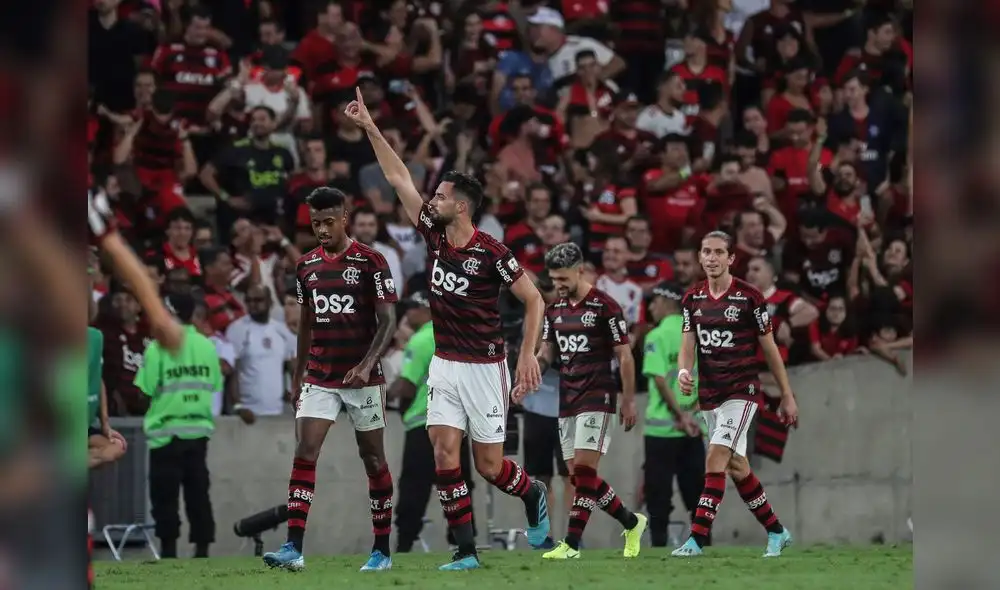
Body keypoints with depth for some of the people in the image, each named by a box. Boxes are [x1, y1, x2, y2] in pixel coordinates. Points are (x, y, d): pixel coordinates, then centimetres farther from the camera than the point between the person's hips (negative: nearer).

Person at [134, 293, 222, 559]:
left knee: (165, 496, 2)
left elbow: (145, 390, -12)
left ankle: (168, 551, 1)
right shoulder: (207, 346, 1)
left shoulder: (159, 347, -11)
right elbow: (215, 386, 6)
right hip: (200, 429, 4)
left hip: (167, 430, -4)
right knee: (198, 492, 8)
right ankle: (202, 550, 7)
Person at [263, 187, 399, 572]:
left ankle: (382, 550, 14)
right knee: (304, 455, -10)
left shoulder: (370, 262, -7)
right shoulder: (306, 266, 8)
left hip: (362, 380, -4)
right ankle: (293, 548, -16)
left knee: (373, 460, 5)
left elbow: (388, 321, -9)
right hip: (319, 378, 4)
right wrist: (297, 376, 16)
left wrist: (367, 364, -22)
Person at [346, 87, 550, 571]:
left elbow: (533, 299, -7)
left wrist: (529, 354, -15)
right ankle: (466, 550, -4)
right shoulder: (434, 236, 2)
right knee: (444, 450, -7)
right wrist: (370, 128, 4)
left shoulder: (491, 253, -14)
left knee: (488, 465, 0)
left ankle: (533, 495, 33)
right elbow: (398, 177, 6)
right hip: (444, 365, 5)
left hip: (485, 366, -5)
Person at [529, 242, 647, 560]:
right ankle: (631, 522, 21)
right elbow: (546, 353, 16)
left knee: (584, 470, -14)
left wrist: (629, 401, -8)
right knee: (579, 475, 6)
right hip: (568, 400, 7)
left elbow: (624, 356, -6)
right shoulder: (554, 309, 11)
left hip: (598, 399, -7)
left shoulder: (605, 306, -9)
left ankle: (571, 543, -15)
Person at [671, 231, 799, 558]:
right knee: (737, 468, 11)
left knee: (715, 459, -18)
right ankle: (776, 532, 26)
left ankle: (697, 540, -21)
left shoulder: (749, 297, -10)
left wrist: (787, 396, 1)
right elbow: (688, 346, 4)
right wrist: (683, 371, -19)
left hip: (742, 390, -6)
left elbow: (770, 349, -3)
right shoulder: (692, 298, 4)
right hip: (709, 394, 6)